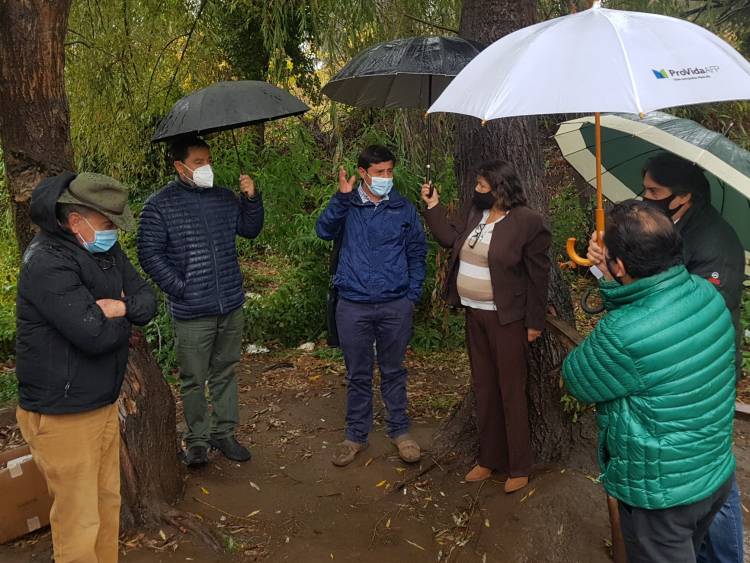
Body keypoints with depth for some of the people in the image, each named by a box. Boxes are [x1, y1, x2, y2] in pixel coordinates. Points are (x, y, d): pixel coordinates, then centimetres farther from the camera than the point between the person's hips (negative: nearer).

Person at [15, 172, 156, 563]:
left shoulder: (106, 250, 5)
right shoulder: (48, 264, -22)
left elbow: (147, 300, 6)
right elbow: (95, 335, -28)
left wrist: (124, 306, -17)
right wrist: (124, 320, -6)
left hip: (104, 403, 8)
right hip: (62, 414, -8)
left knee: (107, 503, 20)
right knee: (79, 524, 3)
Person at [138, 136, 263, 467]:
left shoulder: (224, 198, 8)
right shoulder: (159, 206, -7)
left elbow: (250, 229, 15)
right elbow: (149, 254, -8)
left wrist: (252, 199, -1)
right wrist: (180, 287, -14)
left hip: (231, 307, 5)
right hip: (192, 314, -5)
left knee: (225, 373, 16)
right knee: (193, 380, 7)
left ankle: (224, 433, 31)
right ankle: (197, 440, 24)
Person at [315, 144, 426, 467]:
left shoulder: (404, 209, 5)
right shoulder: (346, 206, 2)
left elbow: (417, 254, 9)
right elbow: (324, 231, -16)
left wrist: (413, 295, 3)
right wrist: (341, 197, -26)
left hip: (396, 306, 1)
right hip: (353, 305, 0)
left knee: (393, 371, 13)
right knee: (358, 374, 11)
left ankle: (400, 431, 28)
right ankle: (356, 435, 25)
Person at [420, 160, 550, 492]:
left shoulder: (527, 222, -13)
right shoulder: (475, 213, 8)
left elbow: (538, 276, -12)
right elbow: (450, 238, 11)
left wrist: (534, 322, -11)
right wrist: (433, 206, 7)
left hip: (507, 318, -7)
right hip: (475, 315, 7)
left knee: (511, 392, 3)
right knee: (484, 389, 15)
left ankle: (519, 468, 18)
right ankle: (490, 459, 30)